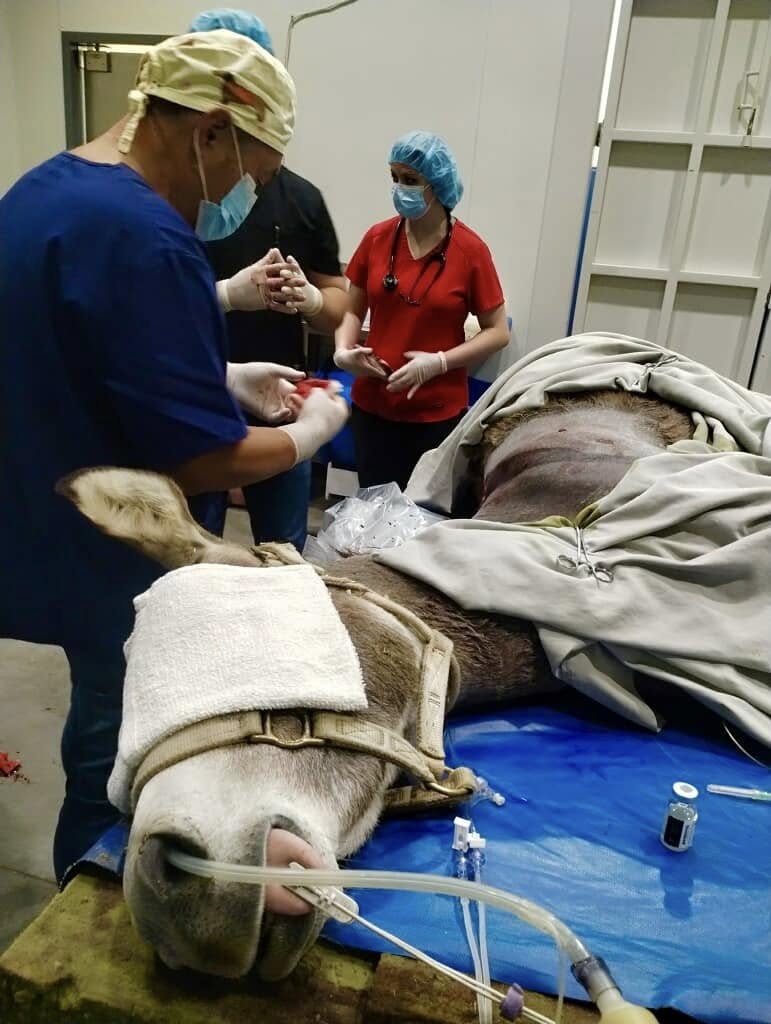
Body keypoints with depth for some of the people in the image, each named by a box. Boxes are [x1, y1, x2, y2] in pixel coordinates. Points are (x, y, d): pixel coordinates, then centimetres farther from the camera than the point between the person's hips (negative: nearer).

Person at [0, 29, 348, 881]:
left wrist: (229, 379, 11)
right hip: (111, 561, -10)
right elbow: (204, 461, -26)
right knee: (116, 773, 13)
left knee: (107, 745, 28)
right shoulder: (145, 238, -27)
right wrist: (314, 428, -8)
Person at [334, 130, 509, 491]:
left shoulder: (470, 249, -8)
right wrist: (343, 351, -9)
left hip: (438, 413, -2)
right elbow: (352, 310, 10)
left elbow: (498, 332, -5)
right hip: (372, 406, 3)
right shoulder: (377, 238, 1)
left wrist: (438, 362, -16)